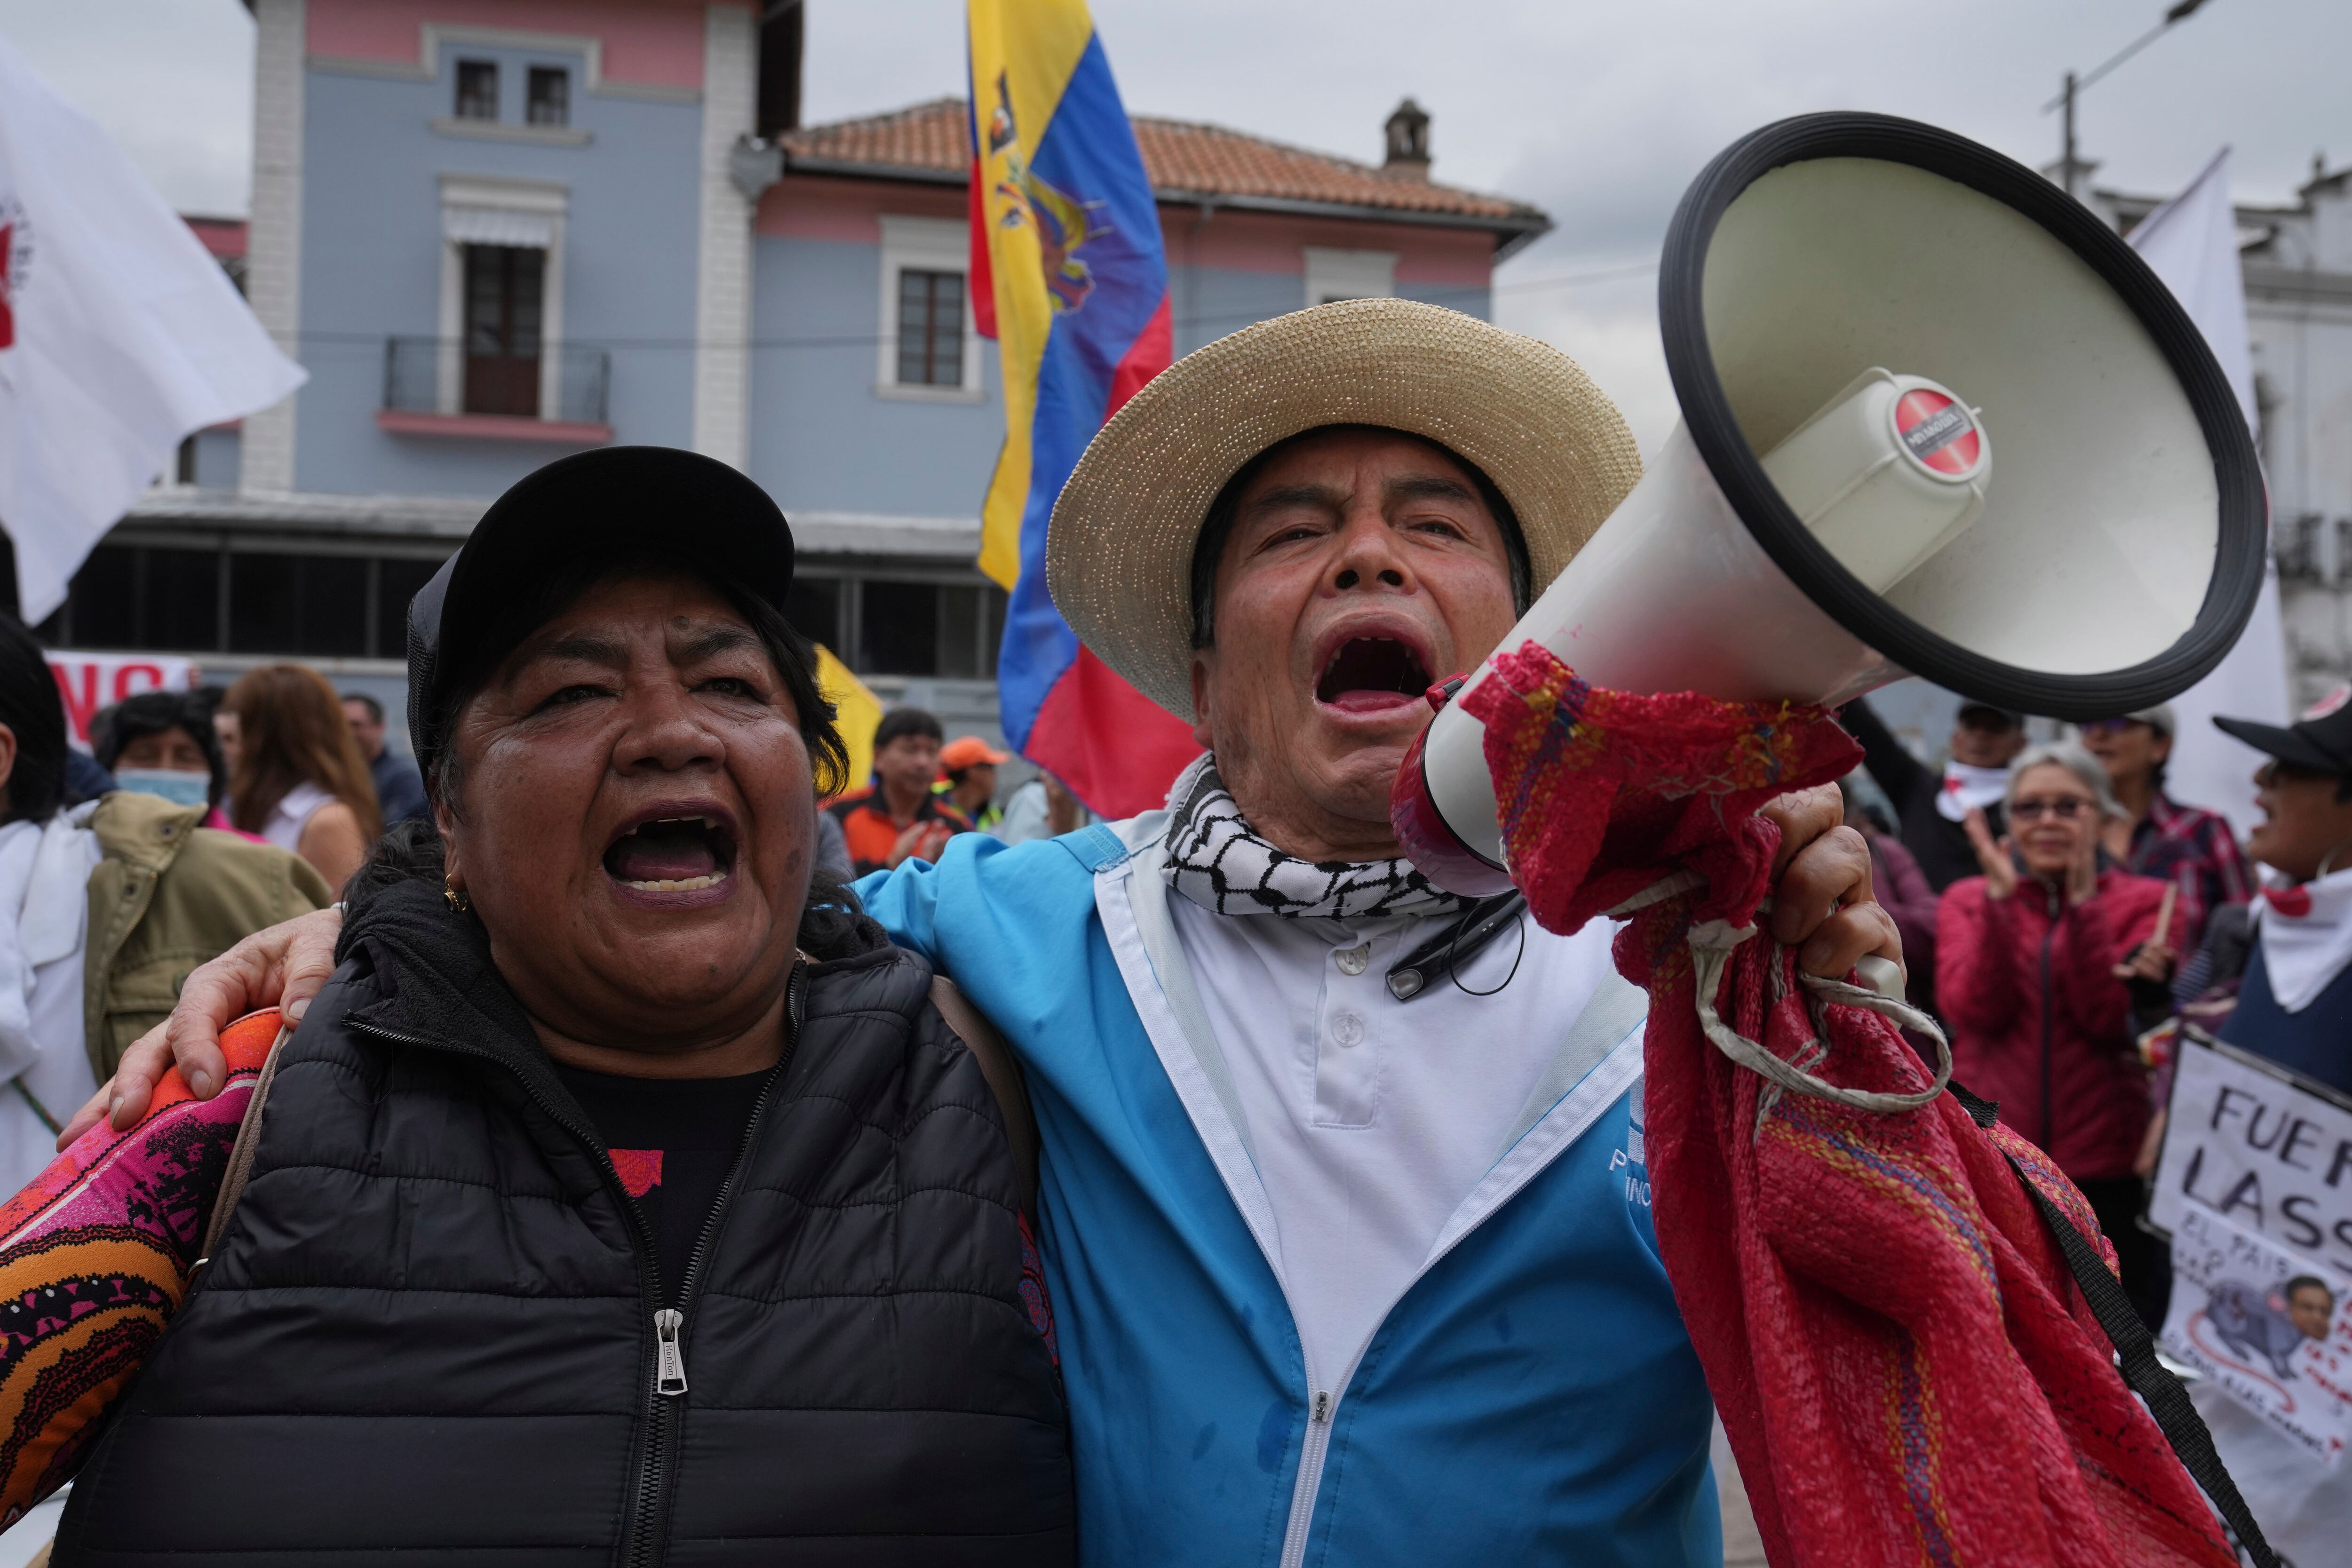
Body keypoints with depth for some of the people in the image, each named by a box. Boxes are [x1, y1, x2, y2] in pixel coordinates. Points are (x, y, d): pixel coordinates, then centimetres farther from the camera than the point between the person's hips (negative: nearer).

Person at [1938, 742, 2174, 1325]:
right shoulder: (1969, 899, 8)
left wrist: (2084, 901, -19)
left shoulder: (2140, 900, 3)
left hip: (2105, 1165, -1)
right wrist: (2000, 898, -16)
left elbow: (2109, 1017, -12)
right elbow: (1975, 1009, -9)